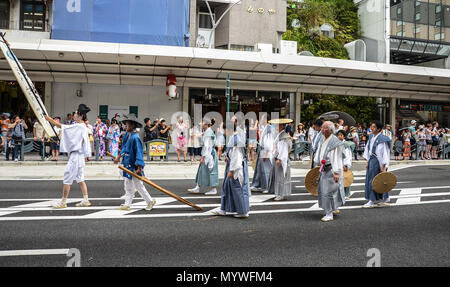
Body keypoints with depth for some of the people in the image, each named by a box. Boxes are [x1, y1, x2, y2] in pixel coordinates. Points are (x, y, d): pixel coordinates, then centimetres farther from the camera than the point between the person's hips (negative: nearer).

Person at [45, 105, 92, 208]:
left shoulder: (78, 127, -16)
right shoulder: (83, 127, 13)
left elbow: (61, 126, -17)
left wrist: (49, 119, -10)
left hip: (75, 155, -10)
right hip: (79, 156, 10)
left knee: (67, 178, -1)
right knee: (80, 178, 12)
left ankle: (63, 202, 8)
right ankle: (85, 200, 14)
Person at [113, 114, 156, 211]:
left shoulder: (135, 137, -20)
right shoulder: (127, 135, 7)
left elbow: (139, 152, -22)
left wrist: (139, 167, -25)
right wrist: (119, 156, 20)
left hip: (134, 166, -9)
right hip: (127, 164, 9)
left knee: (139, 186, -1)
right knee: (128, 186, 14)